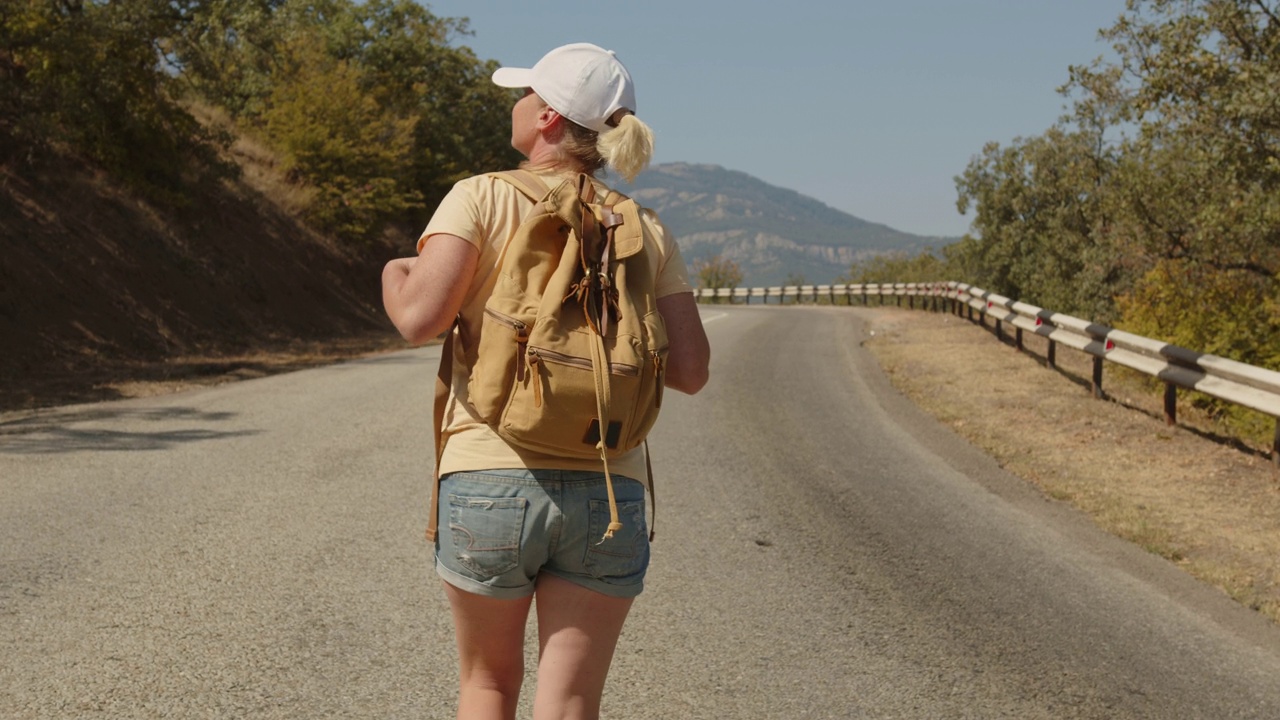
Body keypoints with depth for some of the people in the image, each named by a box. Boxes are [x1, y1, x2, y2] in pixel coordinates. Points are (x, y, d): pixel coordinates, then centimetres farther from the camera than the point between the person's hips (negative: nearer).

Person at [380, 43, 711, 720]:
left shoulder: (481, 198, -3)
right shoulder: (646, 231, 6)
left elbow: (420, 318, -16)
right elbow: (690, 371, 2)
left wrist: (392, 276, 7)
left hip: (488, 482, -1)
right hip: (607, 493, 2)